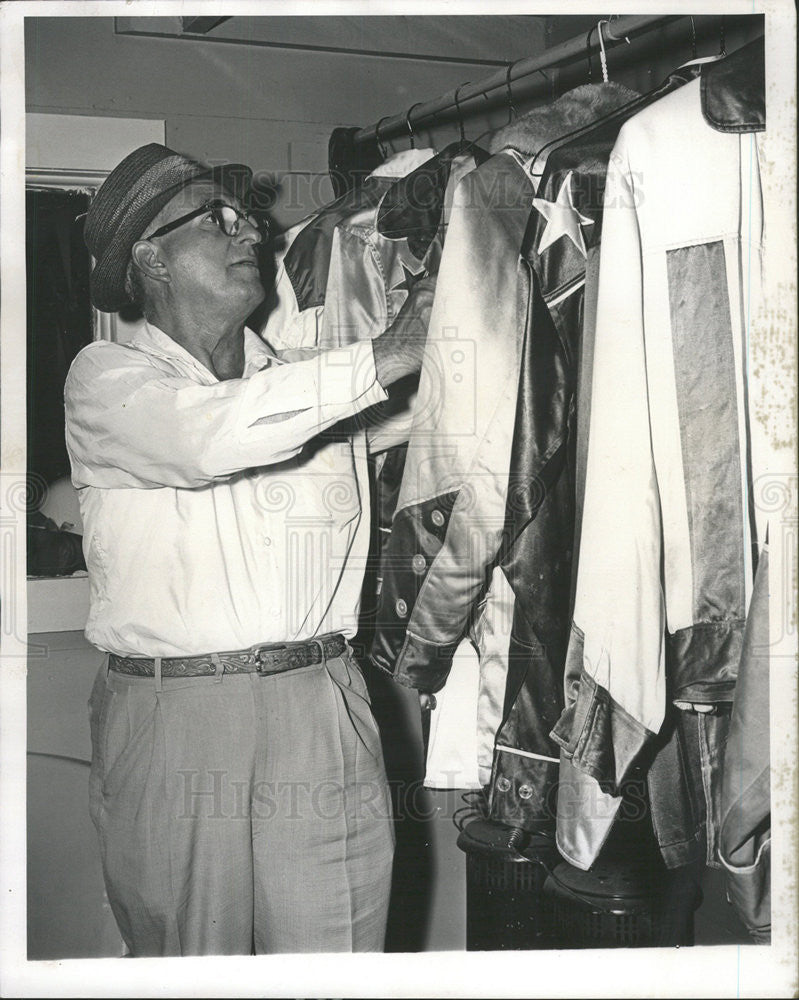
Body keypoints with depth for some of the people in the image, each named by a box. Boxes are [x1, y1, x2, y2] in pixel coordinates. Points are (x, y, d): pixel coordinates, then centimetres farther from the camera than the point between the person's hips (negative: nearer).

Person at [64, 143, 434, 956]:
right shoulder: (106, 377, 0)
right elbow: (211, 434, -20)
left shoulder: (310, 378, 13)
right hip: (169, 729, -3)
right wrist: (386, 358, -14)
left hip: (322, 717, 3)